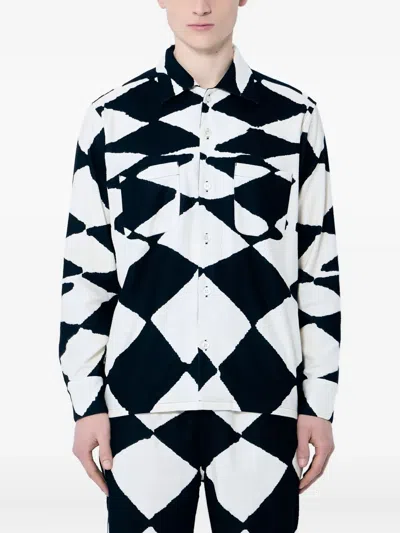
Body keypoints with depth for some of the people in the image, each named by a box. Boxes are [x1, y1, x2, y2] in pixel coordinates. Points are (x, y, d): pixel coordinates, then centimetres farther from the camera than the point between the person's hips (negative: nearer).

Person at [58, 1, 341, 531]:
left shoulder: (296, 116, 4)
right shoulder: (111, 117, 3)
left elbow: (319, 270, 6)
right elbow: (86, 270, 5)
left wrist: (320, 401, 5)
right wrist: (85, 401, 3)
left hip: (262, 402, 0)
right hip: (142, 402, 0)